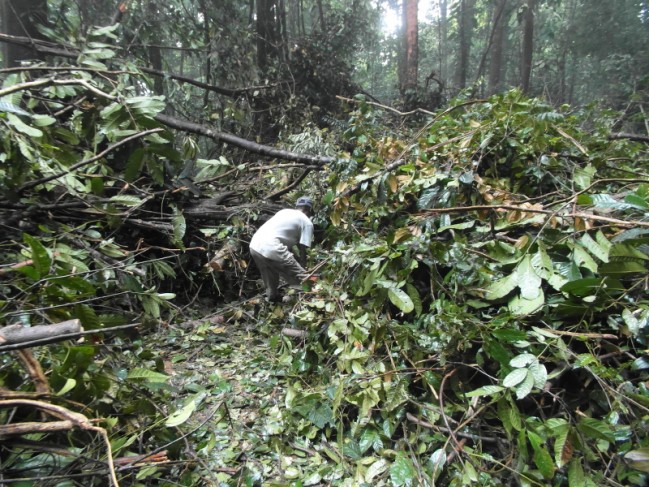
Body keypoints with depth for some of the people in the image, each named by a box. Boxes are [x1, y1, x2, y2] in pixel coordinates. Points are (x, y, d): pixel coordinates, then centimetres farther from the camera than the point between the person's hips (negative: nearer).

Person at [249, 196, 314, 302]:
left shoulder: (284, 211, 27)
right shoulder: (307, 222, 8)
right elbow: (302, 250, 5)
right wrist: (303, 270, 18)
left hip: (254, 245, 9)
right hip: (271, 249, -8)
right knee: (303, 280, 1)